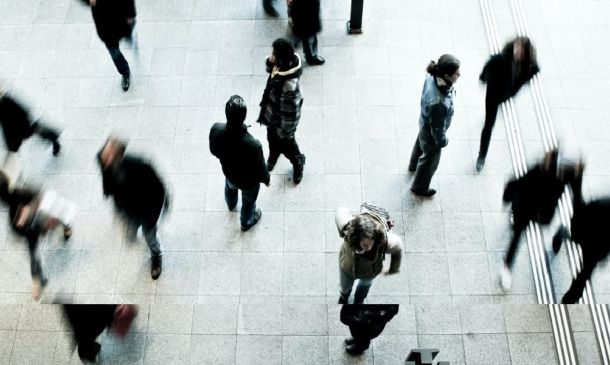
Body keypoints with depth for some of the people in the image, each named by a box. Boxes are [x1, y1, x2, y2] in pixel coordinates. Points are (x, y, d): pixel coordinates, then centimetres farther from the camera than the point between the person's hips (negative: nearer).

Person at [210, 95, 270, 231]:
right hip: (249, 181, -4)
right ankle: (247, 222, 62)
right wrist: (266, 179, -2)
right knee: (248, 201, 31)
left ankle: (231, 204, 74)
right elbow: (260, 169, -25)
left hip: (229, 173, 4)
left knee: (230, 188, 40)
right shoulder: (253, 145, -45)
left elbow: (214, 151, -10)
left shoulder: (216, 130, -34)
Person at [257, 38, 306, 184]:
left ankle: (298, 163, 54)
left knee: (286, 144, 23)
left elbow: (289, 111, -32)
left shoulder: (289, 84, -45)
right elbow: (271, 69, 4)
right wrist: (270, 63, -20)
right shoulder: (286, 63, -20)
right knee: (272, 138, 34)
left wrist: (285, 132, -18)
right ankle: (273, 155, 66)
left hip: (281, 120, -7)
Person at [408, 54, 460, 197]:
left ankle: (414, 165, 70)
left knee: (421, 143, 37)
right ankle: (419, 187, 51)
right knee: (430, 159, 22)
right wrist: (442, 141, -9)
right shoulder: (439, 103, -48)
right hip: (431, 132, -7)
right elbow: (437, 127, -29)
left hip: (424, 121, 7)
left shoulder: (433, 76, -26)